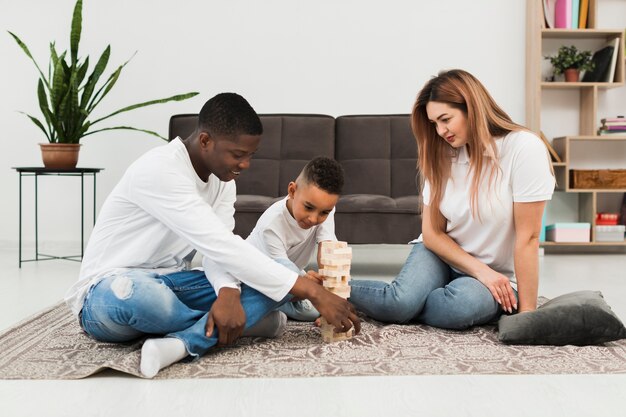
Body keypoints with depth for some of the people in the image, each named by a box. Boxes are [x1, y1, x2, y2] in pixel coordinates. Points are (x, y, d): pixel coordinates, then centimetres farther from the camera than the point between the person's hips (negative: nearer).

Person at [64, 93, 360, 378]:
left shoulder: (222, 177, 2)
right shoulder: (159, 170, -26)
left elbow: (218, 250, -8)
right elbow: (220, 245, -33)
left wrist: (228, 292, -32)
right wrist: (312, 291, -33)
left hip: (168, 283, 7)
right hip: (109, 292, -7)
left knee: (273, 283, -10)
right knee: (139, 295, -44)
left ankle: (180, 344, -27)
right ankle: (212, 330, -13)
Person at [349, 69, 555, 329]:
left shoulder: (524, 149, -19)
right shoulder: (443, 155, -2)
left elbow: (527, 238, -19)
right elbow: (432, 233, -1)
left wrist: (527, 312, -17)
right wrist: (481, 271, -15)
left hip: (498, 277, -2)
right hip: (442, 254, 3)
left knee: (460, 305, -35)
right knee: (401, 300, -27)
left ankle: (395, 306, -9)